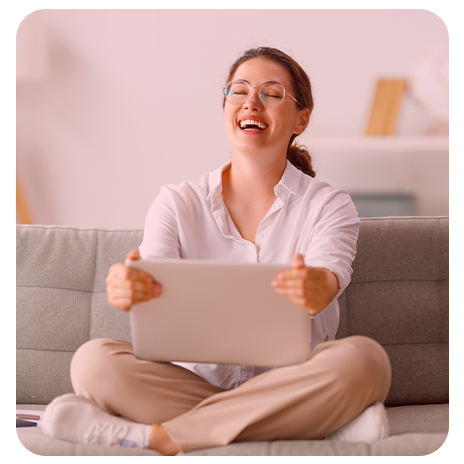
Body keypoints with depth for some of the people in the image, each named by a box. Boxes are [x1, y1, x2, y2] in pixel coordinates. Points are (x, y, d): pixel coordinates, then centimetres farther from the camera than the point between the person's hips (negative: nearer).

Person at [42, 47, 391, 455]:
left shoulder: (329, 205, 4)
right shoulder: (178, 204, 8)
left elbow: (331, 272, -19)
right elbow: (155, 276, -12)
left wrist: (317, 286, -46)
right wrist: (130, 287, -39)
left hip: (291, 388, -1)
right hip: (196, 382, 1)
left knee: (363, 358, -32)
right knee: (94, 360, -25)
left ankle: (158, 436, -29)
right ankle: (321, 426, -29)